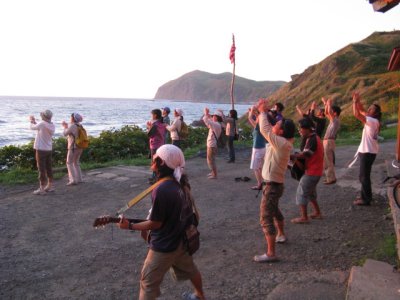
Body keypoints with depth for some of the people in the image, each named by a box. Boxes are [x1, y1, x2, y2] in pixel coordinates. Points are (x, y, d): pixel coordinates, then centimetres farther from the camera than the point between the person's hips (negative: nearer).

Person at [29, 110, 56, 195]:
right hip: (49, 149, 7)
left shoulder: (42, 123, -19)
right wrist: (34, 122, 21)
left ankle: (42, 189, 2)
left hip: (41, 149, -7)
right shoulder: (52, 126, 2)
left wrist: (32, 122, 20)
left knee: (42, 169, -3)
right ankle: (50, 186, 23)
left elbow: (32, 127, -1)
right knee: (49, 168, 14)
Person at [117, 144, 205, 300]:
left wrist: (130, 226, -9)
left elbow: (155, 224, -20)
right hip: (181, 238, 8)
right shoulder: (182, 182, -5)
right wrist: (148, 225, 15)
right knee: (189, 268, 30)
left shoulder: (161, 190, -30)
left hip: (164, 245, -8)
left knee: (148, 282, 8)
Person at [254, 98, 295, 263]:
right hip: (275, 184, 10)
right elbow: (268, 129, 13)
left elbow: (264, 129, -25)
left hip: (273, 185, -10)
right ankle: (281, 234, 50)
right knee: (274, 211, 30)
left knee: (266, 218, -9)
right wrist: (262, 112, 5)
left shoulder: (281, 143, -24)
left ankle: (270, 253, -7)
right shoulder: (282, 142, 3)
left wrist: (263, 112, -11)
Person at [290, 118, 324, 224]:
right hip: (314, 170, 10)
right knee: (310, 192, 22)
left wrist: (291, 156, -19)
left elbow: (305, 155, -25)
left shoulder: (312, 140, -21)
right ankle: (317, 212, 31)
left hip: (312, 172, -10)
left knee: (301, 193, -3)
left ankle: (304, 217, 3)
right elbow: (305, 152, 10)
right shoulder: (313, 138, 12)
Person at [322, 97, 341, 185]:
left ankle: (331, 178, 1)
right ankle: (330, 177, 22)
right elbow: (326, 113, 28)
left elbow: (329, 112, -25)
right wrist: (325, 104, 24)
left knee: (328, 162, -5)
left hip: (329, 142, -9)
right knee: (327, 161, 15)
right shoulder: (332, 120, 14)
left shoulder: (336, 121, -11)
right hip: (326, 142, 9)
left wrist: (329, 104, -13)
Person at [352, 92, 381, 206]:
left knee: (364, 176, -4)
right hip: (366, 151, 10)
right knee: (363, 175, 19)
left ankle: (365, 199, 3)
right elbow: (362, 111, 17)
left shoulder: (373, 121, -18)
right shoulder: (371, 120, 9)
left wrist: (355, 102, -18)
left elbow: (356, 114, -27)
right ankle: (366, 195, 29)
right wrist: (358, 101, 3)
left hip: (368, 152, -10)